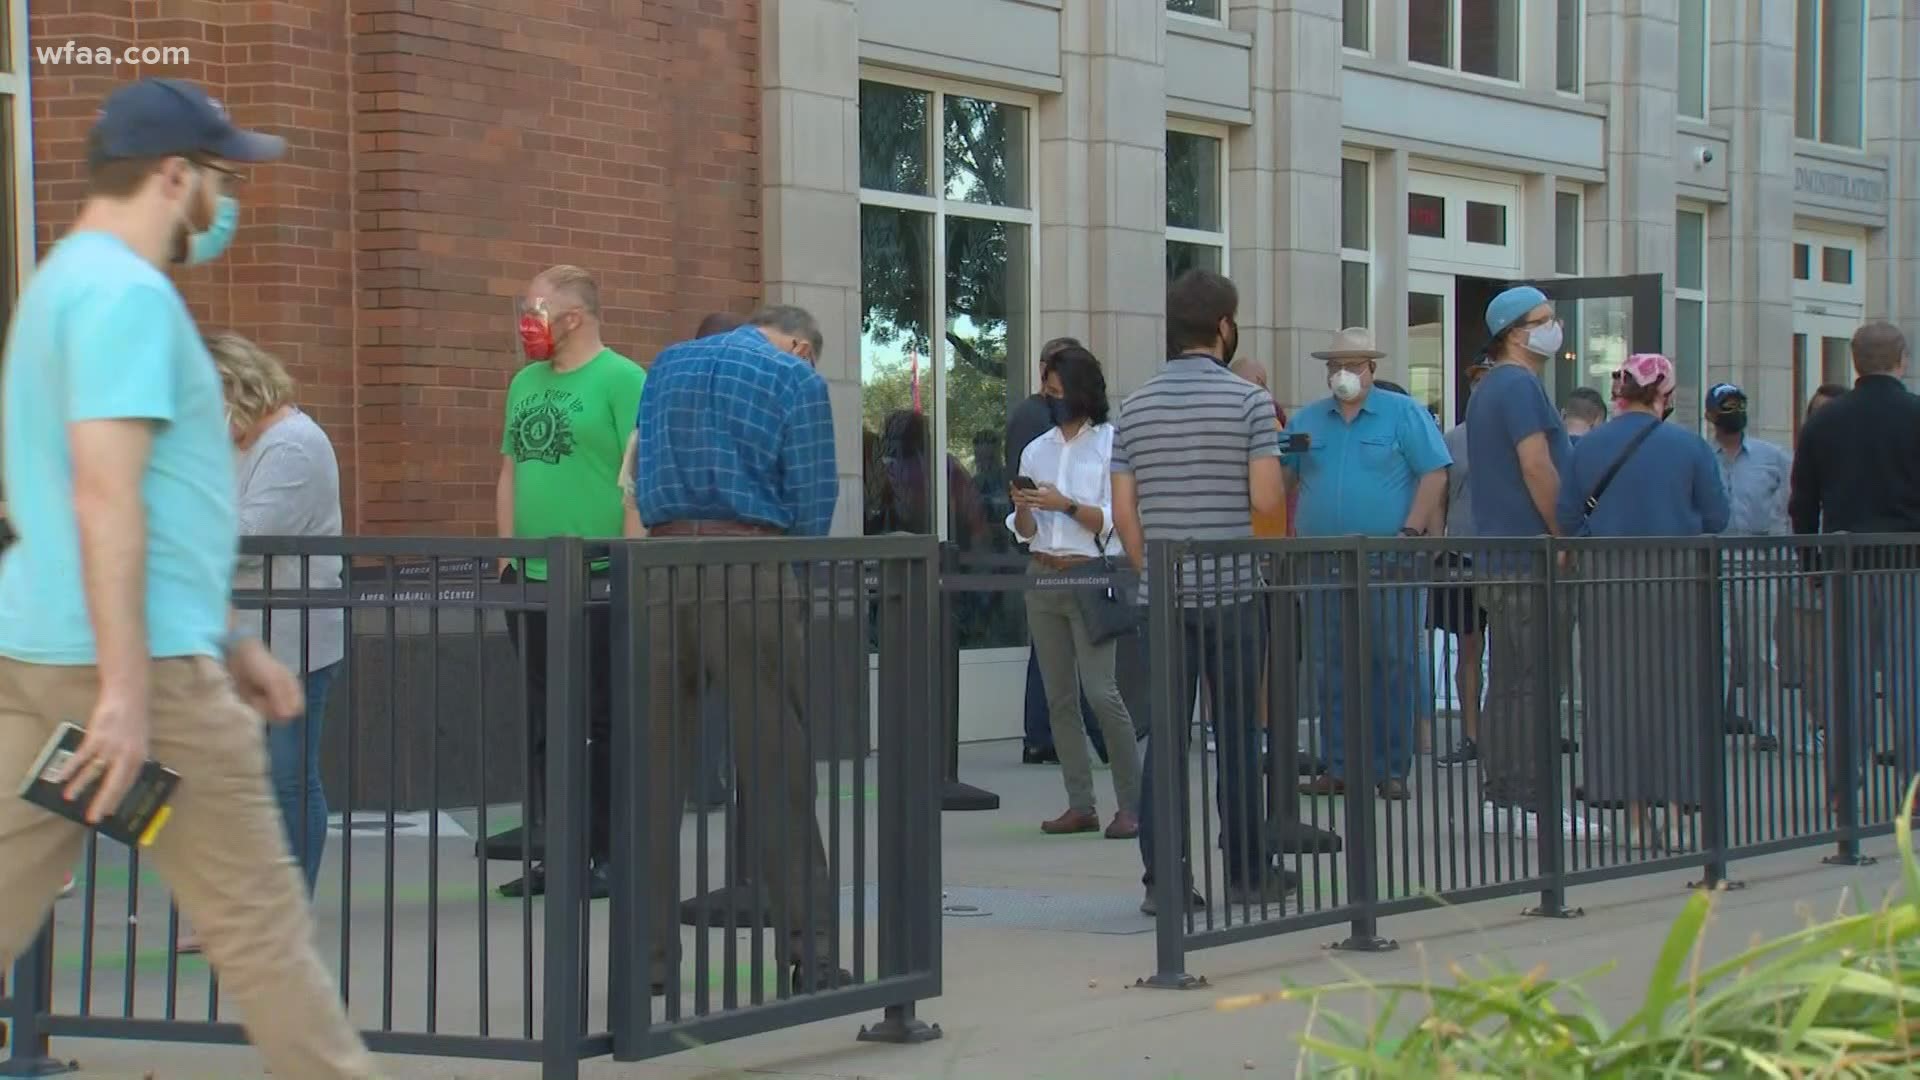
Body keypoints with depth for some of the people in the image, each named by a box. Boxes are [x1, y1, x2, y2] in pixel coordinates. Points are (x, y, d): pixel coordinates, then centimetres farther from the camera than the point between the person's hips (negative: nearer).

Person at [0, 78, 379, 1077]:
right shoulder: (127, 292, -12)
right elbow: (107, 497, -22)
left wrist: (229, 644, 27)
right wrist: (127, 687, -24)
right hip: (138, 658, -9)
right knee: (255, 918, 2)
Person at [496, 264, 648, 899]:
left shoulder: (621, 380, -8)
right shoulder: (526, 383, 16)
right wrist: (508, 553, 13)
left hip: (597, 583, -8)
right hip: (531, 582, 8)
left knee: (604, 723, -2)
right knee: (543, 725, 10)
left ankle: (607, 855, 5)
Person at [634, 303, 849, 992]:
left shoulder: (667, 365, 20)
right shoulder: (796, 378, 5)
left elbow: (642, 479, 20)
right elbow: (813, 499, 1)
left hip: (663, 569, 4)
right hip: (753, 574, -4)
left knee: (655, 766, 7)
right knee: (777, 766, 0)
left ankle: (649, 956, 9)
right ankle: (810, 955, 1)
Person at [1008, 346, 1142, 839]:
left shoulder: (1110, 445, 0)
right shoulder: (1036, 451, 15)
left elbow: (1114, 522, -4)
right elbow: (1026, 533, 15)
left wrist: (1065, 505, -14)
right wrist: (1022, 509, -6)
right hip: (1043, 576, 6)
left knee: (1100, 690, -15)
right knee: (1059, 696, 4)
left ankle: (1132, 803, -10)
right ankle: (1081, 805, 7)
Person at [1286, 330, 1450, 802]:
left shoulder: (1404, 413, 3)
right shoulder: (1307, 420, 14)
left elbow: (1434, 475, -4)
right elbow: (1280, 480, 13)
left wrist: (1410, 533, -13)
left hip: (1389, 566, -4)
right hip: (1323, 568, 4)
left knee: (1393, 667, -3)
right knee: (1330, 670, 5)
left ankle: (1392, 768, 2)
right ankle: (1338, 766, 11)